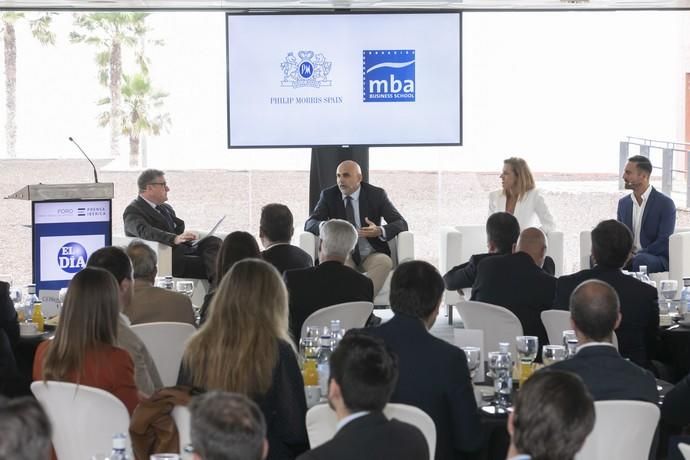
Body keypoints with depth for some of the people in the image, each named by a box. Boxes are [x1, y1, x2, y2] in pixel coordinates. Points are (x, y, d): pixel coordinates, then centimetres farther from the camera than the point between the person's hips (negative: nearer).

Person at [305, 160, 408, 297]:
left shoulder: (376, 194, 0)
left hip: (372, 255, 0)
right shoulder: (329, 195, 4)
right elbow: (309, 224, -2)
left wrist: (379, 231, -26)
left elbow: (401, 224, -3)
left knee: (384, 261, -34)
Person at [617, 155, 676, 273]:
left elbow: (664, 242, -12)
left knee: (640, 260, -39)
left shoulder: (665, 204, -6)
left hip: (658, 259, -5)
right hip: (628, 257, 5)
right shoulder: (623, 203, 13)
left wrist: (635, 255, -19)